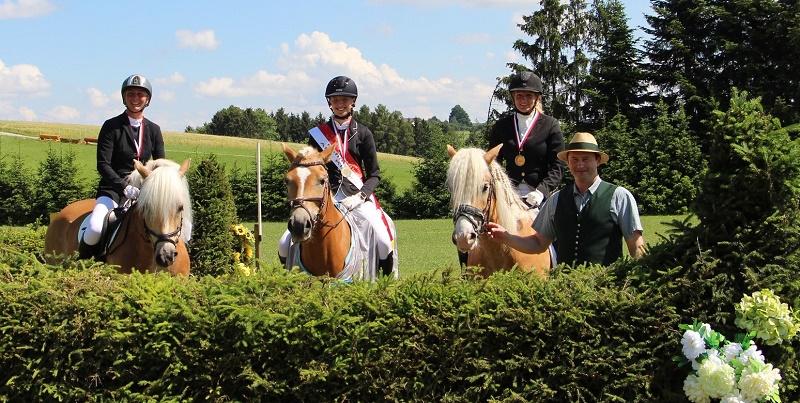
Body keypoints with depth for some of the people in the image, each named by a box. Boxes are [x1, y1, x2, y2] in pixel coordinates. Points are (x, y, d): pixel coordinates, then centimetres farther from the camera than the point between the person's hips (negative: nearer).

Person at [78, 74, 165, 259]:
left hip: (144, 192, 4)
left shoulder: (154, 130, 10)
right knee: (95, 229, -31)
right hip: (113, 189, -4)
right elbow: (103, 164, -10)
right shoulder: (111, 126, -2)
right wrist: (124, 186, -25)